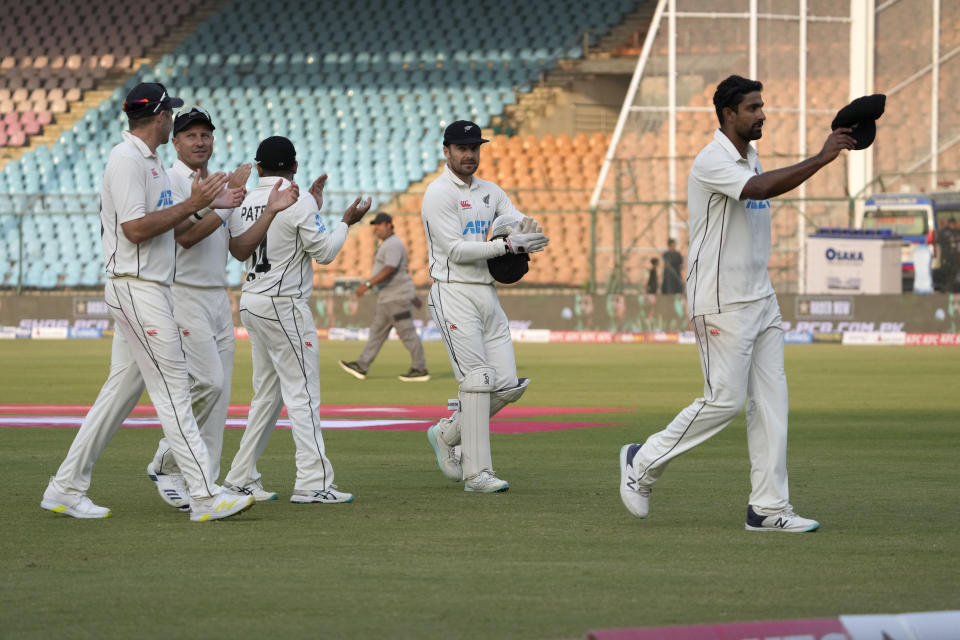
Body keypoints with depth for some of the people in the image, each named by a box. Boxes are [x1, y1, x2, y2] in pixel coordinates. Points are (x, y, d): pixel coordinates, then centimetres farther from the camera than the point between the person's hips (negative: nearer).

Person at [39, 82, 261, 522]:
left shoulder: (148, 161, 18)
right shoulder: (126, 159, -14)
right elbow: (135, 228, -21)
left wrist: (207, 205, 17)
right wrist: (191, 205, -17)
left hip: (150, 289, 10)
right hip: (135, 288, -10)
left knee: (122, 388, 11)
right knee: (173, 389, -11)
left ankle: (65, 489, 14)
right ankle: (205, 497, -12)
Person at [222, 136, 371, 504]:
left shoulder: (244, 204, 8)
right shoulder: (299, 201, -12)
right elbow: (324, 252, -11)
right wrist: (346, 222, 6)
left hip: (252, 303, 7)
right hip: (285, 307, -7)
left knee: (267, 394, 15)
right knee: (302, 394, -7)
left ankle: (241, 477, 16)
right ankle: (312, 483, -13)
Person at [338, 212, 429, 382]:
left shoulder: (394, 245, -16)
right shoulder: (387, 244, 18)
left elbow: (389, 270, -29)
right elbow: (404, 269, 24)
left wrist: (367, 284, -33)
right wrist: (413, 296, 28)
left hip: (397, 297, -11)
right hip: (387, 298, 11)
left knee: (407, 333, -6)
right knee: (377, 332, 9)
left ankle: (420, 370, -2)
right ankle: (361, 367, 10)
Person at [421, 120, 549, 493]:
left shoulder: (490, 192, 17)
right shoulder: (439, 194, -7)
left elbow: (528, 234, 9)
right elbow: (456, 250, -16)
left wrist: (524, 225, -15)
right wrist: (507, 245, -22)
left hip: (487, 294, 7)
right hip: (454, 294, -7)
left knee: (508, 385, 2)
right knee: (477, 380, -12)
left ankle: (447, 434, 23)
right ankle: (477, 473, -8)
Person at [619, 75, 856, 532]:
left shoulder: (750, 159, 15)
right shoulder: (713, 161, -16)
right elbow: (759, 189, -34)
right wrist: (820, 159, -36)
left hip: (760, 300, 9)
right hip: (721, 303, -9)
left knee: (770, 399, 3)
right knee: (725, 399, -7)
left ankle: (769, 507, 2)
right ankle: (643, 462, 10)